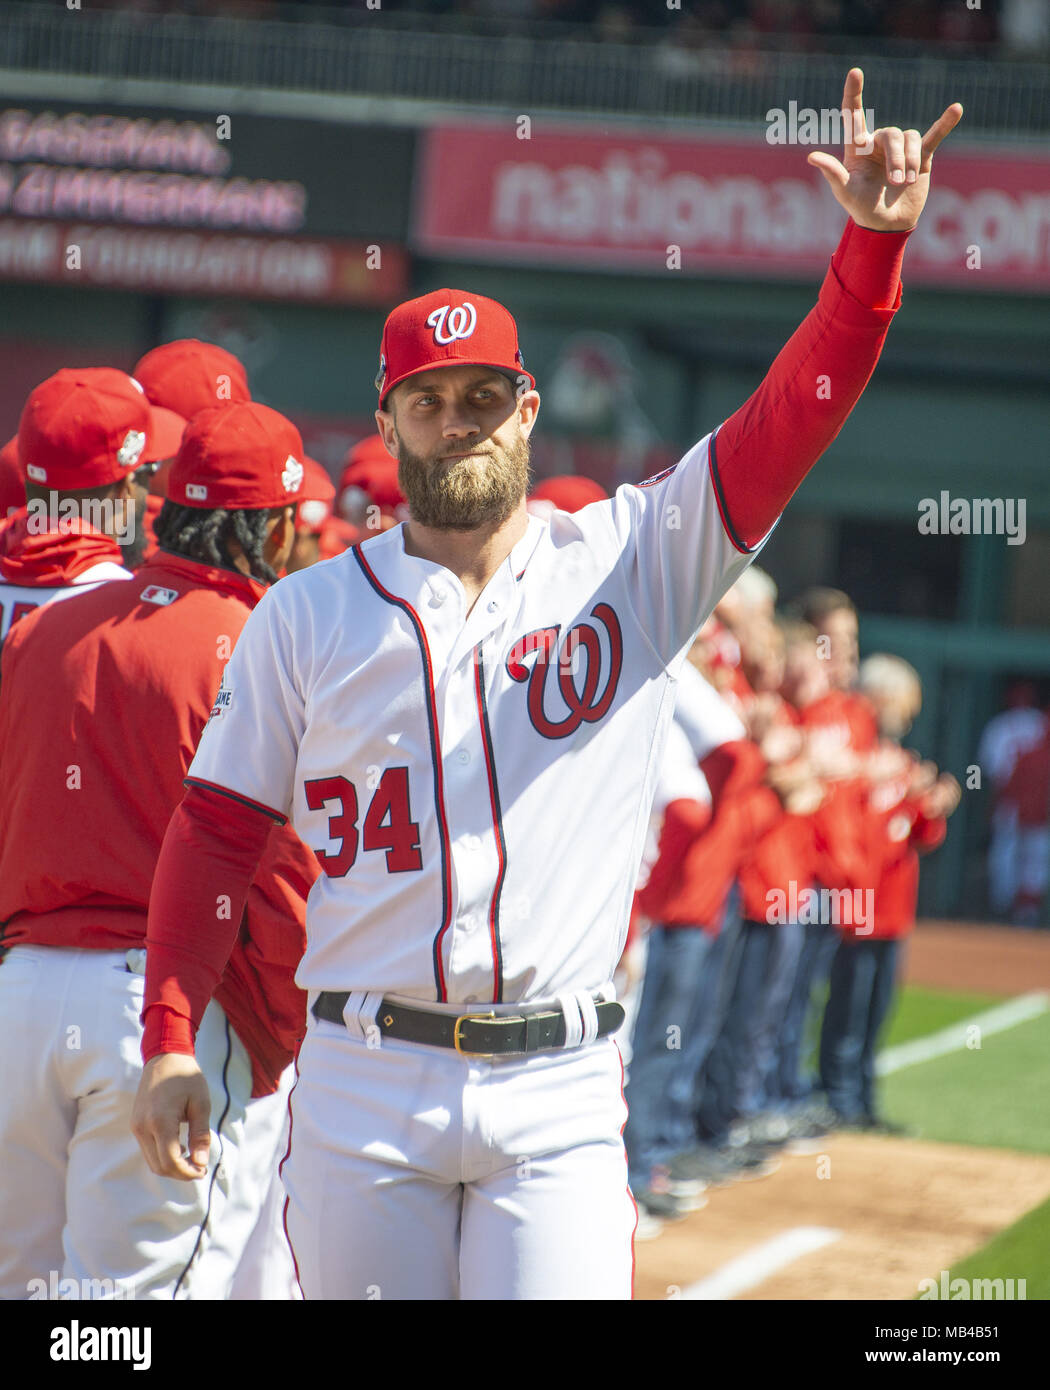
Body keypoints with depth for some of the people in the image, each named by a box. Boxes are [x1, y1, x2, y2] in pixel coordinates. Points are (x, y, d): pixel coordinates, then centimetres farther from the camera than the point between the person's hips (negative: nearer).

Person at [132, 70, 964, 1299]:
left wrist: (873, 242, -20)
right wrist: (169, 1043, -1)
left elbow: (795, 414, -6)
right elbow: (217, 830, 6)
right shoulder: (305, 616, 6)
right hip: (366, 1086, 1)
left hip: (557, 1094, -1)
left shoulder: (633, 562, 4)